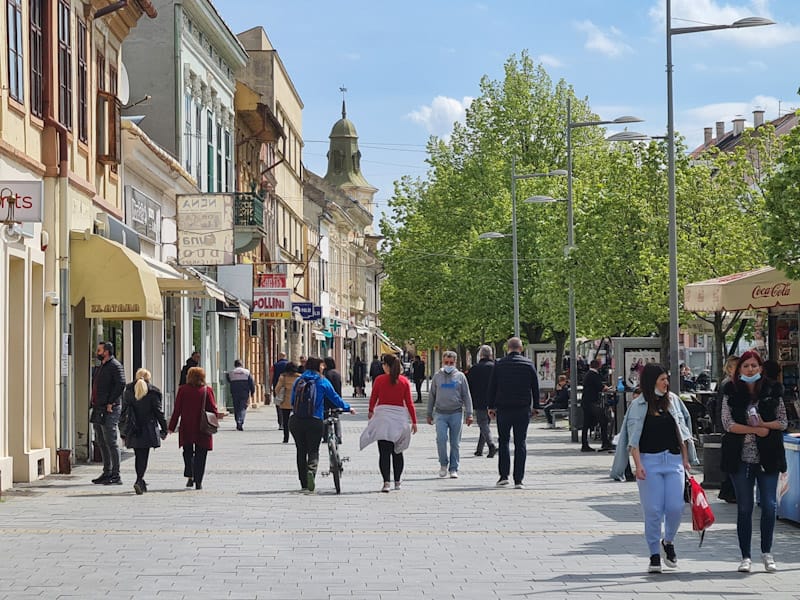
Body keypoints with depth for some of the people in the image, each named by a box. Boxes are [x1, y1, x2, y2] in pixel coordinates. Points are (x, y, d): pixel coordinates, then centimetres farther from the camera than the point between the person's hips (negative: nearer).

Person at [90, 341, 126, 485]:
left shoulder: (115, 366, -9)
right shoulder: (100, 367, 20)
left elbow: (120, 385, -20)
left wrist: (110, 403, -20)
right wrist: (94, 402, 14)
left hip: (109, 410, -10)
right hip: (98, 410, 10)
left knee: (111, 442, -9)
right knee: (101, 442, 13)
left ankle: (116, 476, -6)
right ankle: (107, 473, 20)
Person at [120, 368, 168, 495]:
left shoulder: (128, 391, 5)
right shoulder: (153, 392, -4)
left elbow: (124, 412, 7)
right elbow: (158, 412, -2)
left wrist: (123, 432, 12)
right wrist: (164, 429, 5)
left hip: (133, 431, 3)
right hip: (148, 431, -3)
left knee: (138, 456, 15)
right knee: (144, 457, -3)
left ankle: (140, 481, 20)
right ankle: (139, 481, -20)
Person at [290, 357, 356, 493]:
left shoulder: (298, 381, 8)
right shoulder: (322, 382, 0)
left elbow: (293, 401, 12)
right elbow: (335, 398, 6)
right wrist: (348, 408, 21)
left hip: (296, 420, 3)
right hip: (315, 421, -3)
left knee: (301, 451, 13)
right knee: (313, 451, 4)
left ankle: (304, 484, 15)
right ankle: (311, 471, -28)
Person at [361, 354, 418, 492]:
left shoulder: (379, 380, -3)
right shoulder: (404, 381, 2)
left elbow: (373, 398, 8)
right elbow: (409, 403, 1)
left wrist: (371, 411, 27)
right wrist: (414, 421, 6)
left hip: (382, 416, -2)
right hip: (400, 417, 2)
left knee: (384, 452, -4)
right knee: (397, 452, 16)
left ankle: (386, 482, -15)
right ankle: (397, 482, 21)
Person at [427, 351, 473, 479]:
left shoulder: (460, 376, 5)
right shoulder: (437, 376, 7)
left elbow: (466, 396, 7)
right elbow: (431, 396, 13)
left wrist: (469, 414, 0)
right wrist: (429, 414, 12)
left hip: (456, 413, 0)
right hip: (441, 414, 0)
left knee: (455, 443, 2)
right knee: (441, 439, -14)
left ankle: (453, 469, 9)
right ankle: (443, 464, 5)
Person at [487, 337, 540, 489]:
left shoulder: (499, 364, 0)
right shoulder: (529, 364, 2)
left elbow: (492, 387, 2)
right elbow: (535, 387, 7)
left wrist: (491, 407, 10)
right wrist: (535, 407, 16)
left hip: (503, 408, 0)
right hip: (523, 409, 0)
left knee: (503, 441, 10)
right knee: (520, 443, 2)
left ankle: (504, 475, 2)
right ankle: (519, 479, -2)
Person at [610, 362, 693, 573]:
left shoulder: (673, 400, 12)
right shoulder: (638, 405, 0)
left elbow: (681, 431, 17)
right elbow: (633, 438, -3)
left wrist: (685, 459, 13)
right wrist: (638, 465, -13)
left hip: (674, 460, 3)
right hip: (649, 460, -3)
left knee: (675, 507, -6)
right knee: (653, 510, -4)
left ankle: (668, 541, 22)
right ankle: (654, 555, 7)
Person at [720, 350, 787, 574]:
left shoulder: (772, 391, 5)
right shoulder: (731, 392, 3)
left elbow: (783, 422, 5)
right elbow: (728, 423, -5)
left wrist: (764, 424, -13)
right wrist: (756, 429, -12)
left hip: (767, 457, 1)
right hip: (741, 457, -1)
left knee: (769, 505, -1)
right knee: (744, 508, 3)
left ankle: (767, 553, 14)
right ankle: (745, 557, 9)